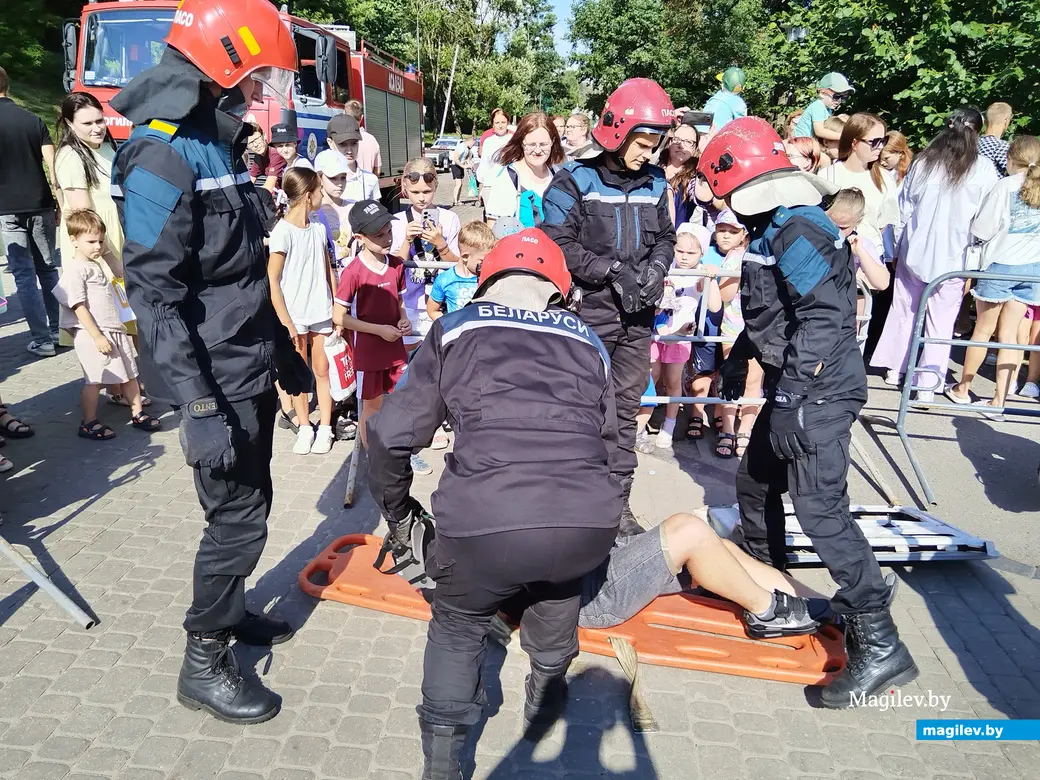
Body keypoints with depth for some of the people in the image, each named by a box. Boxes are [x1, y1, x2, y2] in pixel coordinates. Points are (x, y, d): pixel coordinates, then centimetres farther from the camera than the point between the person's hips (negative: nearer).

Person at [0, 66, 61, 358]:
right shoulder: (33, 119, 6)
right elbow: (53, 163, 1)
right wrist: (62, 201, 7)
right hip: (40, 205, 4)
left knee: (24, 275, 0)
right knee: (49, 269, 13)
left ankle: (42, 340, 0)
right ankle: (60, 330, 18)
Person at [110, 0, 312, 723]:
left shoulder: (218, 142, 13)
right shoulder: (161, 152, -17)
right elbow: (155, 294, -23)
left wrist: (283, 351, 20)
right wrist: (198, 407, -27)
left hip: (252, 370, 9)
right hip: (216, 381, -9)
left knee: (249, 501, 19)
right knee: (238, 515, 0)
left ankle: (229, 610, 39)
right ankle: (205, 663, 18)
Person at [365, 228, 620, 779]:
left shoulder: (454, 330, 16)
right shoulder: (586, 341, 23)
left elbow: (390, 435, 12)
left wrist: (397, 513, 29)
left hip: (485, 524, -2)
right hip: (590, 525, 3)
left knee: (457, 627, 29)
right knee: (558, 583, 38)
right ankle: (546, 697, 51)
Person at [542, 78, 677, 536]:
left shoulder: (654, 183, 10)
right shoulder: (574, 181, -5)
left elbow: (666, 237, 18)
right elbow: (559, 245, -11)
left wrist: (656, 267, -3)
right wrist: (612, 270, -17)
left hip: (637, 315, 5)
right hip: (590, 312, -5)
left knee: (626, 406, 10)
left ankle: (618, 501, 21)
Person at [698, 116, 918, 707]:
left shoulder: (797, 230, -18)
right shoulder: (778, 229, 13)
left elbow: (822, 320, -27)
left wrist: (789, 401, -28)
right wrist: (738, 360, 32)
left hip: (818, 392, -11)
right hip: (796, 388, 11)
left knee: (821, 510, -12)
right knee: (756, 482, 20)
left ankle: (881, 647, -2)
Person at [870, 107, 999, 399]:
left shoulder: (922, 162, 1)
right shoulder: (983, 170, -7)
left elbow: (904, 209, 6)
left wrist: (898, 249, 13)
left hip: (914, 252, 3)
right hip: (953, 256, -3)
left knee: (904, 311, 17)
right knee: (940, 322, 4)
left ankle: (894, 369, 26)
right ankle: (927, 385, 6)